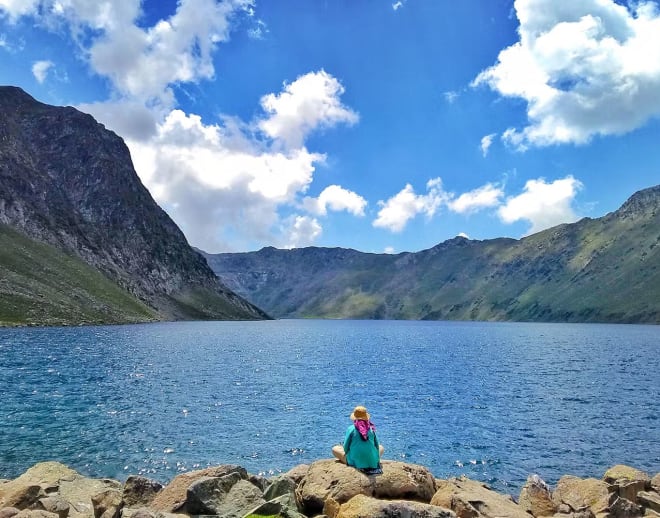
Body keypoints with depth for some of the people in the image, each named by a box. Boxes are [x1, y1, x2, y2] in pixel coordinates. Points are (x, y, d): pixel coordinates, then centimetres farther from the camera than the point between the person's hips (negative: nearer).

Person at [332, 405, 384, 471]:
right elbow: (376, 446, 8)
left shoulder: (351, 429, -10)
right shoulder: (371, 428, -3)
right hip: (372, 462, 1)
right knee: (381, 447, 31)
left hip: (355, 462, -1)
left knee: (334, 449, 15)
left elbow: (346, 448, -5)